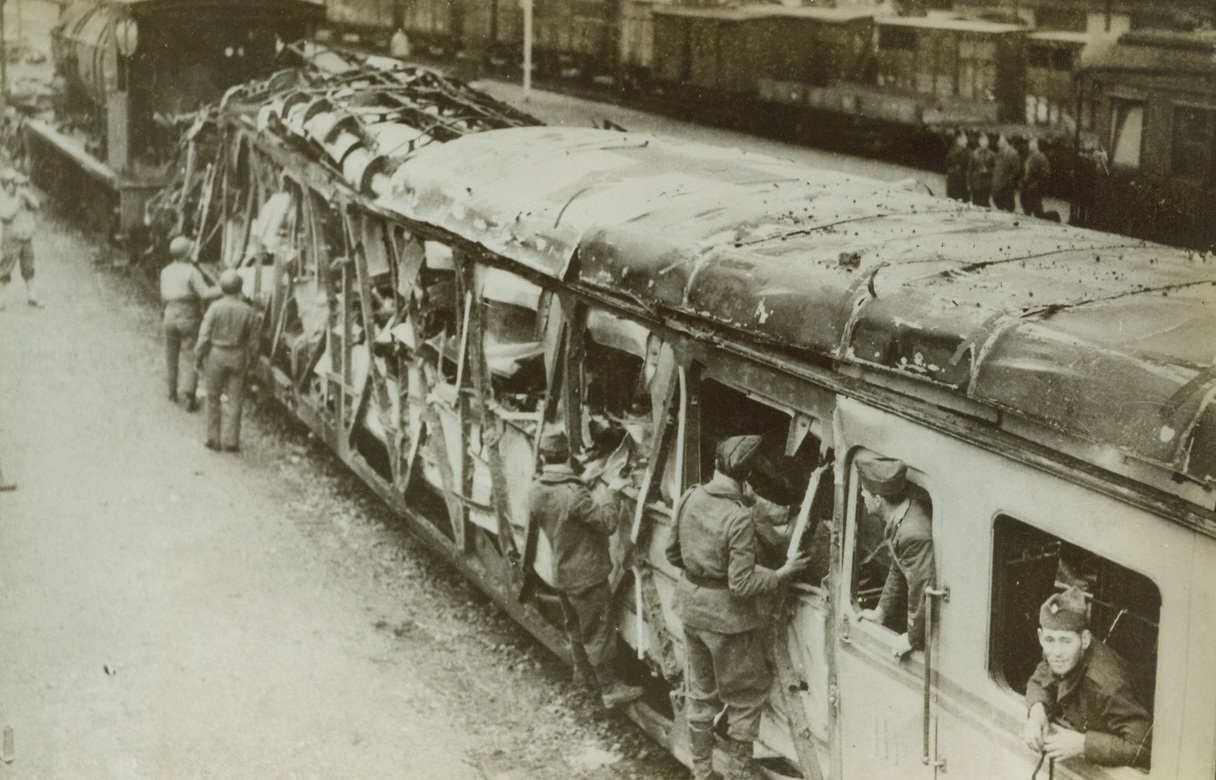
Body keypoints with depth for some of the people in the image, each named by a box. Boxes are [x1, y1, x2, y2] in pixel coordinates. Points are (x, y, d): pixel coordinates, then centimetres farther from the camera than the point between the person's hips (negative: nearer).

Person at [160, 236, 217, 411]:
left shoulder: (166, 272, 3)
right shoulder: (191, 272, -15)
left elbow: (164, 298, 9)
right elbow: (205, 293, -24)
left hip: (170, 317, 5)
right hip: (189, 319, -5)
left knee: (171, 356, 20)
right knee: (190, 359, -1)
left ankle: (173, 392, 31)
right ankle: (190, 399, -4)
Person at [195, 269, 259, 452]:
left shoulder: (215, 308, -13)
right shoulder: (249, 311, -7)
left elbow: (204, 336, -10)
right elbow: (253, 341, -2)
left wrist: (198, 356, 2)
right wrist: (249, 360, 12)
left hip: (216, 355, -1)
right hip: (238, 358, 1)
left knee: (213, 399, 12)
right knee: (234, 400, 8)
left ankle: (214, 439, 16)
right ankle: (230, 441, 7)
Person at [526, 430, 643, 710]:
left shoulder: (535, 492, -7)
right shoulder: (574, 494, -29)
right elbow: (606, 523, -23)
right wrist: (611, 500, -4)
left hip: (561, 573, 7)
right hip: (586, 574, -7)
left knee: (575, 625, 25)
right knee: (599, 632, 3)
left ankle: (583, 672, 43)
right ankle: (610, 688, 12)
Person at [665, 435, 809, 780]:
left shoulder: (690, 499, -6)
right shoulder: (739, 517, -25)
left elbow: (673, 554, 8)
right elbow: (742, 584, -24)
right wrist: (782, 573, -11)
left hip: (692, 608, 6)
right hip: (728, 618, -6)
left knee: (700, 694, 20)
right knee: (747, 694, 14)